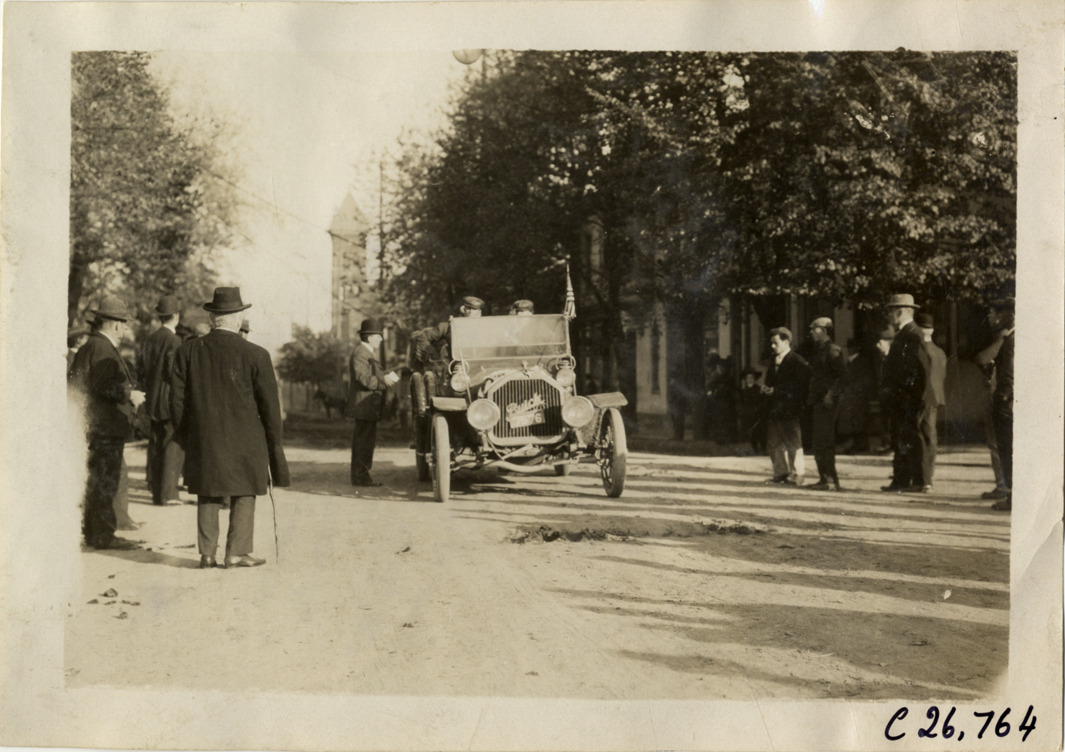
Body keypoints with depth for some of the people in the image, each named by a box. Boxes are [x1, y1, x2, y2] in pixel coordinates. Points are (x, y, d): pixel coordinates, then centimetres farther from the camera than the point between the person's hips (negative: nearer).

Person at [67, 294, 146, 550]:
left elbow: (73, 383, 21)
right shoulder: (102, 350, -15)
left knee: (97, 481, 16)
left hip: (94, 428, 11)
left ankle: (93, 531, 23)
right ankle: (102, 535, -2)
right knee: (105, 482, -6)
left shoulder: (87, 347, 17)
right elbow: (102, 386, -25)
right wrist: (130, 395, -14)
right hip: (105, 427, -11)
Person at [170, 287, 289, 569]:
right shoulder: (255, 355, -9)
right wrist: (274, 442, 6)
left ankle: (207, 554, 14)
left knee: (207, 495, 12)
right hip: (244, 440, -3)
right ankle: (236, 553, 9)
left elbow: (177, 399, 2)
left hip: (202, 439, 3)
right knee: (243, 495, 9)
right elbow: (269, 405, -5)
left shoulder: (187, 351, -2)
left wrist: (183, 435, 14)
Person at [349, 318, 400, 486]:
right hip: (364, 407, -11)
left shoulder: (368, 353, 20)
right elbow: (366, 380, -24)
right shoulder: (359, 355, -15)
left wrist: (388, 375, 3)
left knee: (365, 441, 13)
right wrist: (385, 380, -18)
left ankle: (361, 475, 18)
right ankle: (360, 477, -5)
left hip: (369, 407, 11)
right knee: (364, 441, -8)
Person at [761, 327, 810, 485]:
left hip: (790, 408, -8)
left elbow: (799, 385, -14)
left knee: (793, 441, -4)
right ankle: (780, 472, 18)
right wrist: (766, 388, 2)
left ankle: (798, 473, 2)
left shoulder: (797, 361, -7)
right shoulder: (774, 361, 18)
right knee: (774, 443, 10)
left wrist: (775, 390, -16)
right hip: (774, 408, 8)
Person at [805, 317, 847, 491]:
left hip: (827, 402, -9)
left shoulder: (833, 350, -9)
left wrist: (831, 394, -21)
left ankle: (831, 480, -8)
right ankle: (824, 478, 14)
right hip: (816, 401, 9)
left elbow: (842, 375, -15)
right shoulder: (817, 350, 18)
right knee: (816, 442, 9)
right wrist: (810, 396, 14)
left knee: (824, 442, -10)